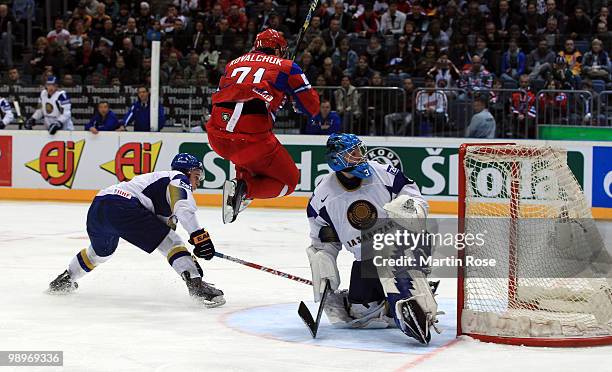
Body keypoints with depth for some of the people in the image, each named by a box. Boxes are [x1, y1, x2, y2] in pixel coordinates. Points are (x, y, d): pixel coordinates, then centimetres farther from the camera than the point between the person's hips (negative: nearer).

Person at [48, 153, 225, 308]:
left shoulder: (158, 179, 35)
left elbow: (166, 225, 35)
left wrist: (189, 258, 31)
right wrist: (199, 235, -23)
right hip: (121, 205, -10)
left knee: (101, 251, 37)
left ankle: (63, 281, 50)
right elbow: (184, 207, -15)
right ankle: (196, 285, -25)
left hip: (97, 207, 10)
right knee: (170, 242, -9)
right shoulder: (179, 178, 9)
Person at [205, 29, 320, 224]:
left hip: (217, 136, 6)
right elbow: (311, 108, 13)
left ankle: (243, 179, 17)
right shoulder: (287, 67, 13)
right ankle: (243, 188, -10)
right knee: (289, 180, 13)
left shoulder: (233, 63, 24)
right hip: (253, 136, -6)